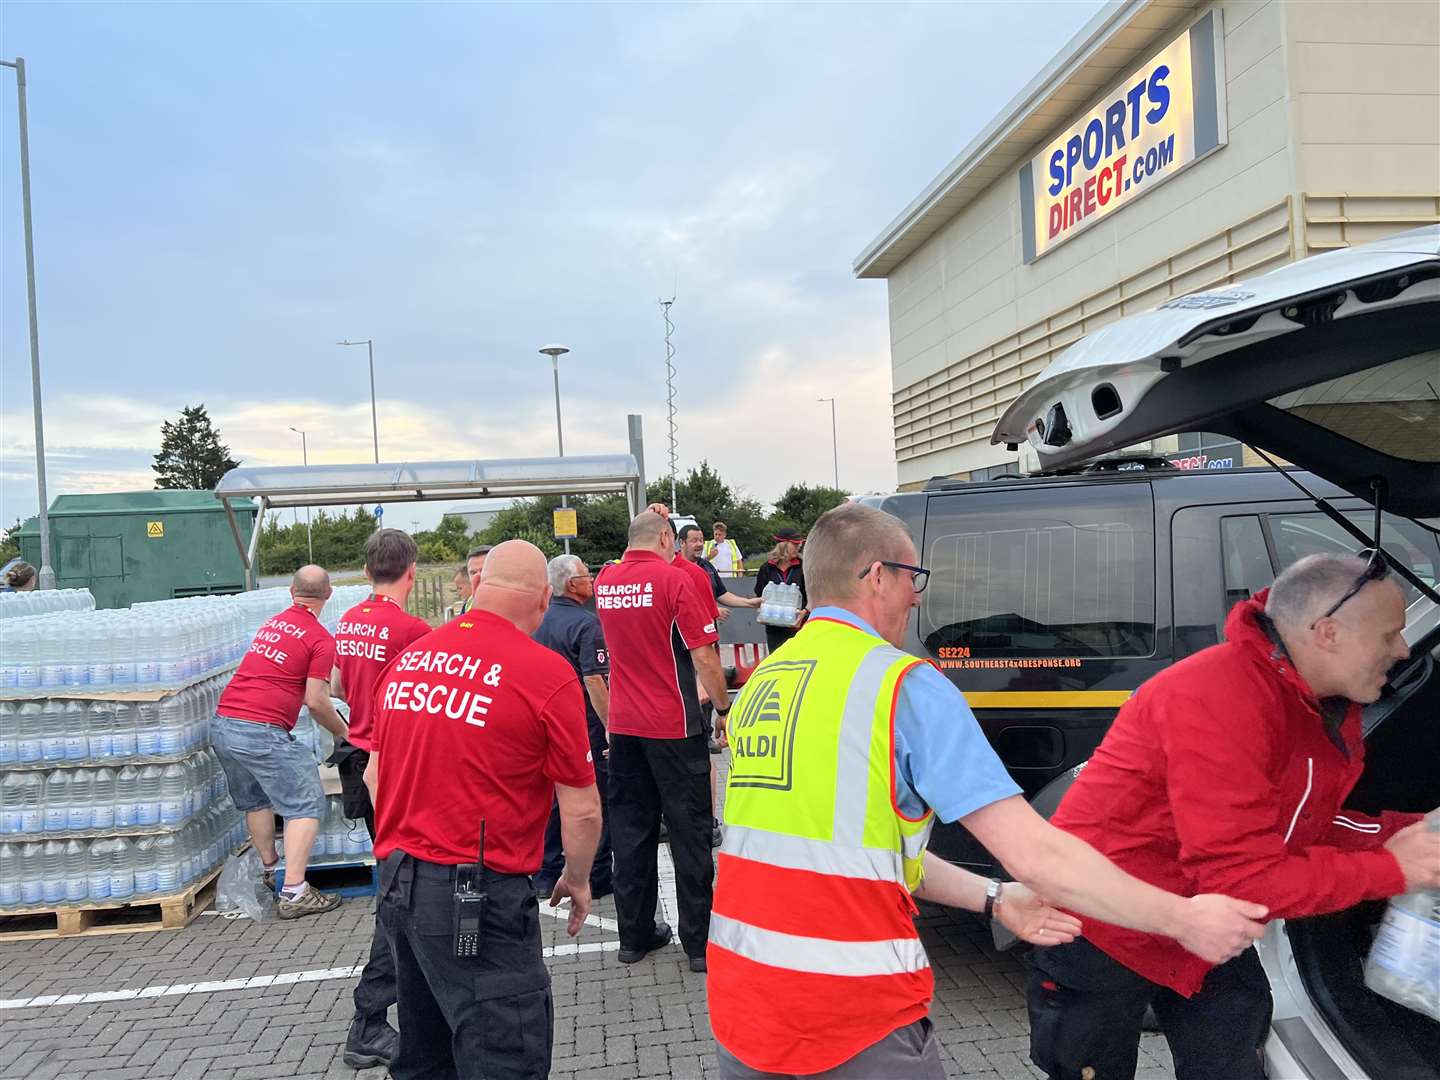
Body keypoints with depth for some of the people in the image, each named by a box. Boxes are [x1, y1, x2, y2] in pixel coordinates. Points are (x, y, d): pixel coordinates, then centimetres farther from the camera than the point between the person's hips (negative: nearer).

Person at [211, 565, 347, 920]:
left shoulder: (272, 623, 17)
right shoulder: (320, 639, -6)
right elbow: (315, 702, -10)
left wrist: (327, 686, 44)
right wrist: (343, 732, 7)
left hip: (221, 724, 8)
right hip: (261, 731, -8)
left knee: (256, 801, 25)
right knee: (305, 807, 0)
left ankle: (270, 871, 38)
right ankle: (294, 894, -3)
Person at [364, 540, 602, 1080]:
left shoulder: (407, 659, 6)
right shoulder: (546, 672, -13)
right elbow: (581, 809, -8)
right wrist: (577, 881, 9)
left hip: (396, 885, 8)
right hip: (478, 895, -7)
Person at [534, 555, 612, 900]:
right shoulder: (585, 622, -17)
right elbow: (593, 681, -23)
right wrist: (611, 726, -20)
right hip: (584, 721, -7)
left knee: (552, 797, 16)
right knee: (597, 799, 4)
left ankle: (547, 875, 22)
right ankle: (597, 878, 11)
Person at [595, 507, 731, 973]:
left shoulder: (605, 581, 5)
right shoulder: (673, 579, -12)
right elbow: (704, 656, -15)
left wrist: (648, 519, 29)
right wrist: (723, 709, -3)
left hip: (623, 725, 6)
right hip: (673, 725, -5)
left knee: (631, 829, 13)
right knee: (689, 831, 3)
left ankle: (634, 934, 21)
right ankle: (700, 942, 10)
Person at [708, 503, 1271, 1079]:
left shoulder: (763, 682, 6)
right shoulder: (903, 685, -14)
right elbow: (1033, 853, -17)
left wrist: (994, 899, 10)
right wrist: (1183, 918, -5)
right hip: (856, 1028, -6)